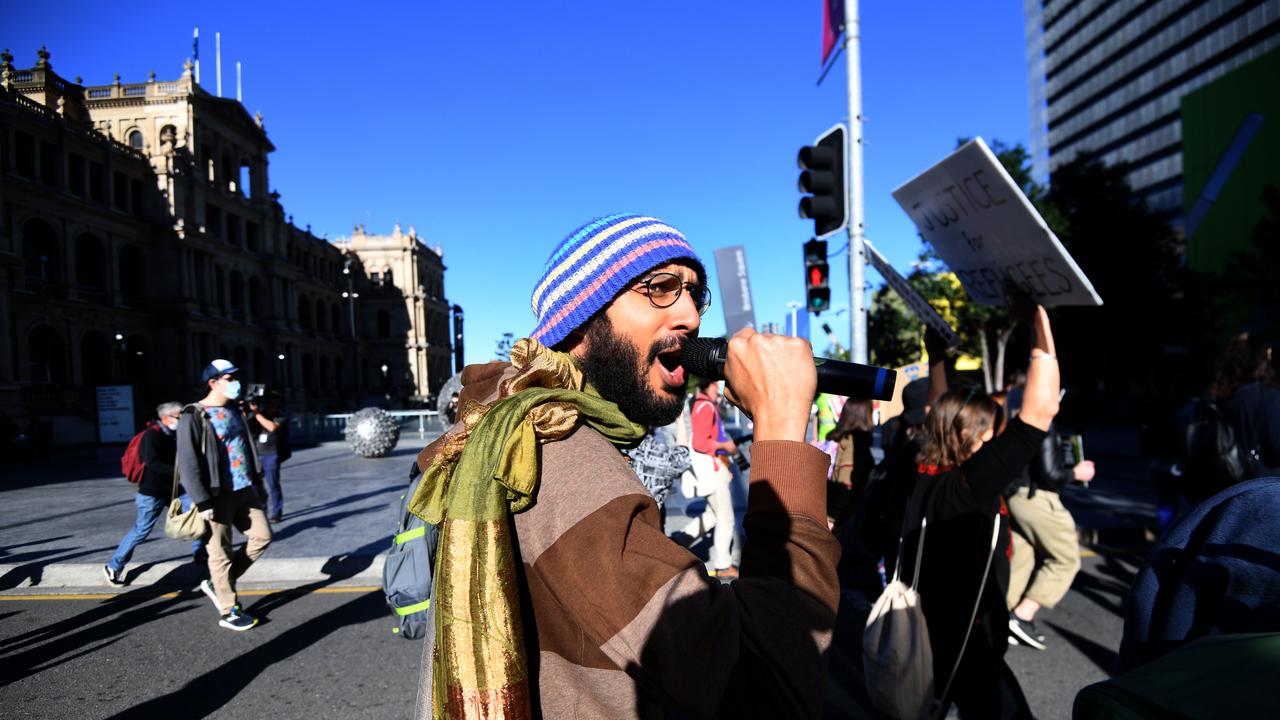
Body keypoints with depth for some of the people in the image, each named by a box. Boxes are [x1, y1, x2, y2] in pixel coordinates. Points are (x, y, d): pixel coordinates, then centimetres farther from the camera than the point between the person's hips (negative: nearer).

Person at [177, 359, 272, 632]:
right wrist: (202, 502, -20)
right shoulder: (194, 416, -11)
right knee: (221, 552, 3)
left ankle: (216, 583, 24)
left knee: (262, 536, 8)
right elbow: (188, 463, -16)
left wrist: (258, 484, 18)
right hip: (218, 496, -7)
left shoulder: (234, 410, 12)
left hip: (245, 490, 7)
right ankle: (228, 611, 16)